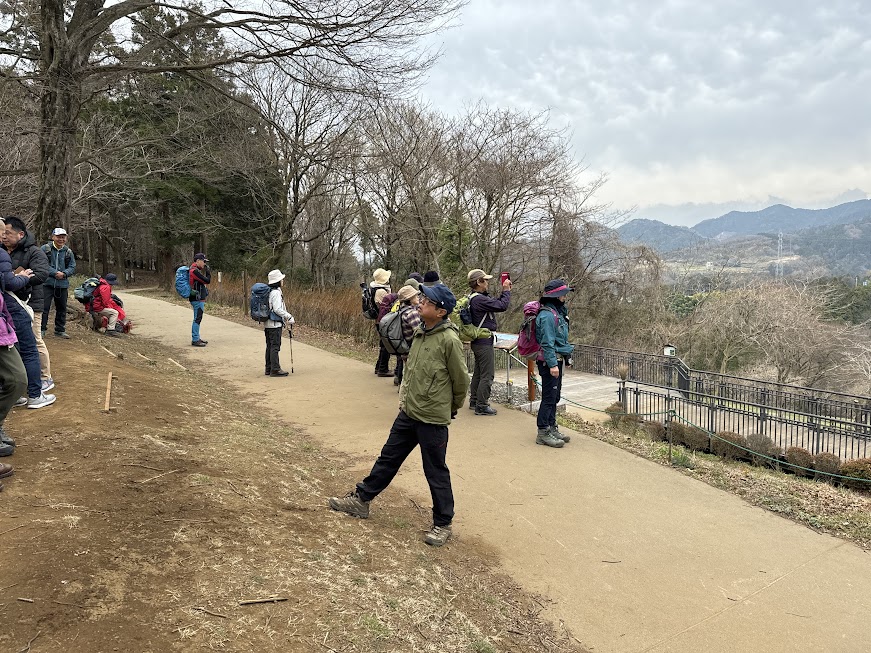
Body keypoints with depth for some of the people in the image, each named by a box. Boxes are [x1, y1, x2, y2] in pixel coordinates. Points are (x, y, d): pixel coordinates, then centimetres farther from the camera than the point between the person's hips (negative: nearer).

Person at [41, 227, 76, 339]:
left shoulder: (68, 252, 9)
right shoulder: (45, 249, -3)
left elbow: (72, 267, 8)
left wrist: (64, 273, -11)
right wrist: (55, 273, -18)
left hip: (62, 284, 4)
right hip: (47, 283, -4)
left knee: (62, 308, 11)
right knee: (44, 307, -5)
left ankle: (60, 330, 22)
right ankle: (42, 329, 4)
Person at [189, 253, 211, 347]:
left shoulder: (195, 270, 15)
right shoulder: (194, 271, -17)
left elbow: (204, 281, 18)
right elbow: (207, 281, -18)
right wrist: (208, 272, -5)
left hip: (199, 299, 11)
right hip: (197, 299, -11)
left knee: (197, 319, 16)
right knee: (197, 319, -7)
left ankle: (196, 338, 23)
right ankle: (195, 340, -4)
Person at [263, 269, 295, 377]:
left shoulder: (269, 291, 13)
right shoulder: (276, 292, -16)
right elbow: (277, 309, -21)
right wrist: (290, 317, -15)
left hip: (268, 324, 10)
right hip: (274, 324, -9)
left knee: (270, 346, 13)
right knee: (275, 346, -6)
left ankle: (269, 368, 19)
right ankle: (275, 369, -4)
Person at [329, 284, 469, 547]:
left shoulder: (449, 340, -20)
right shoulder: (420, 332, 4)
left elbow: (461, 380, -11)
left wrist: (452, 408, 4)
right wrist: (405, 397, 13)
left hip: (433, 419, -8)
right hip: (408, 413, 8)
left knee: (436, 472, 6)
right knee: (388, 457, 19)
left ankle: (443, 524, 23)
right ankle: (361, 500, 34)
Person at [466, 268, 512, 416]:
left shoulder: (476, 298, 12)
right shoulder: (479, 299, -22)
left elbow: (496, 303, 18)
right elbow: (502, 306, -24)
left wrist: (504, 292, 8)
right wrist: (506, 291, -10)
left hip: (478, 341, 11)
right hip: (484, 342, -11)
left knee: (478, 373, 19)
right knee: (487, 375, -5)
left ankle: (474, 401, 28)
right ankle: (481, 405, -1)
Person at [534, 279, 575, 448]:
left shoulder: (558, 312, 14)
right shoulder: (547, 315, -17)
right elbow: (547, 342, -21)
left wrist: (564, 358, 22)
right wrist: (552, 364, -23)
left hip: (557, 360, 10)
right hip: (550, 362, -10)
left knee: (554, 397, 16)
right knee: (549, 397, -5)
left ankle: (552, 428, 25)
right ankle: (543, 433, 2)